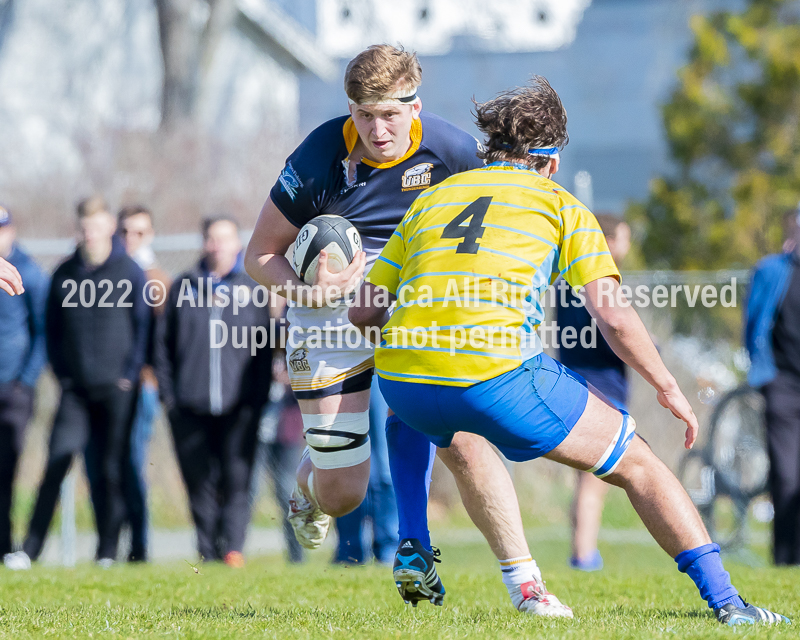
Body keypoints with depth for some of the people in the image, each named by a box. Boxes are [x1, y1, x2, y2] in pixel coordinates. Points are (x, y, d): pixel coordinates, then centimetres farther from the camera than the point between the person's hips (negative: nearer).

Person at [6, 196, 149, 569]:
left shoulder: (130, 273, 0)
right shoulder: (65, 275, 8)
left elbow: (143, 327, 2)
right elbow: (52, 328, 15)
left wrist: (129, 375, -4)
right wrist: (61, 373, 5)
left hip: (116, 388, -2)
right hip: (75, 390, 2)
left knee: (112, 472, 1)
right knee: (55, 466, -8)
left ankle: (107, 552, 8)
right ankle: (29, 549, -9)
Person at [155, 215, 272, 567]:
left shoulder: (252, 290, 10)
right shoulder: (184, 287, 11)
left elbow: (264, 347, 8)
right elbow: (163, 342, 12)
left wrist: (260, 398, 0)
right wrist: (167, 393, 4)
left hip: (239, 405, -1)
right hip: (190, 406, 1)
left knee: (236, 479, -9)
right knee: (199, 482, 1)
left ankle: (233, 548, -9)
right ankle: (208, 553, 9)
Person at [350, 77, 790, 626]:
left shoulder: (429, 199, 24)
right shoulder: (561, 205, 14)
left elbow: (363, 314, 19)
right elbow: (613, 316, 2)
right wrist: (669, 389, 14)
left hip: (401, 379, 4)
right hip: (496, 372, -4)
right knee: (637, 462, 13)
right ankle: (726, 602, 4)